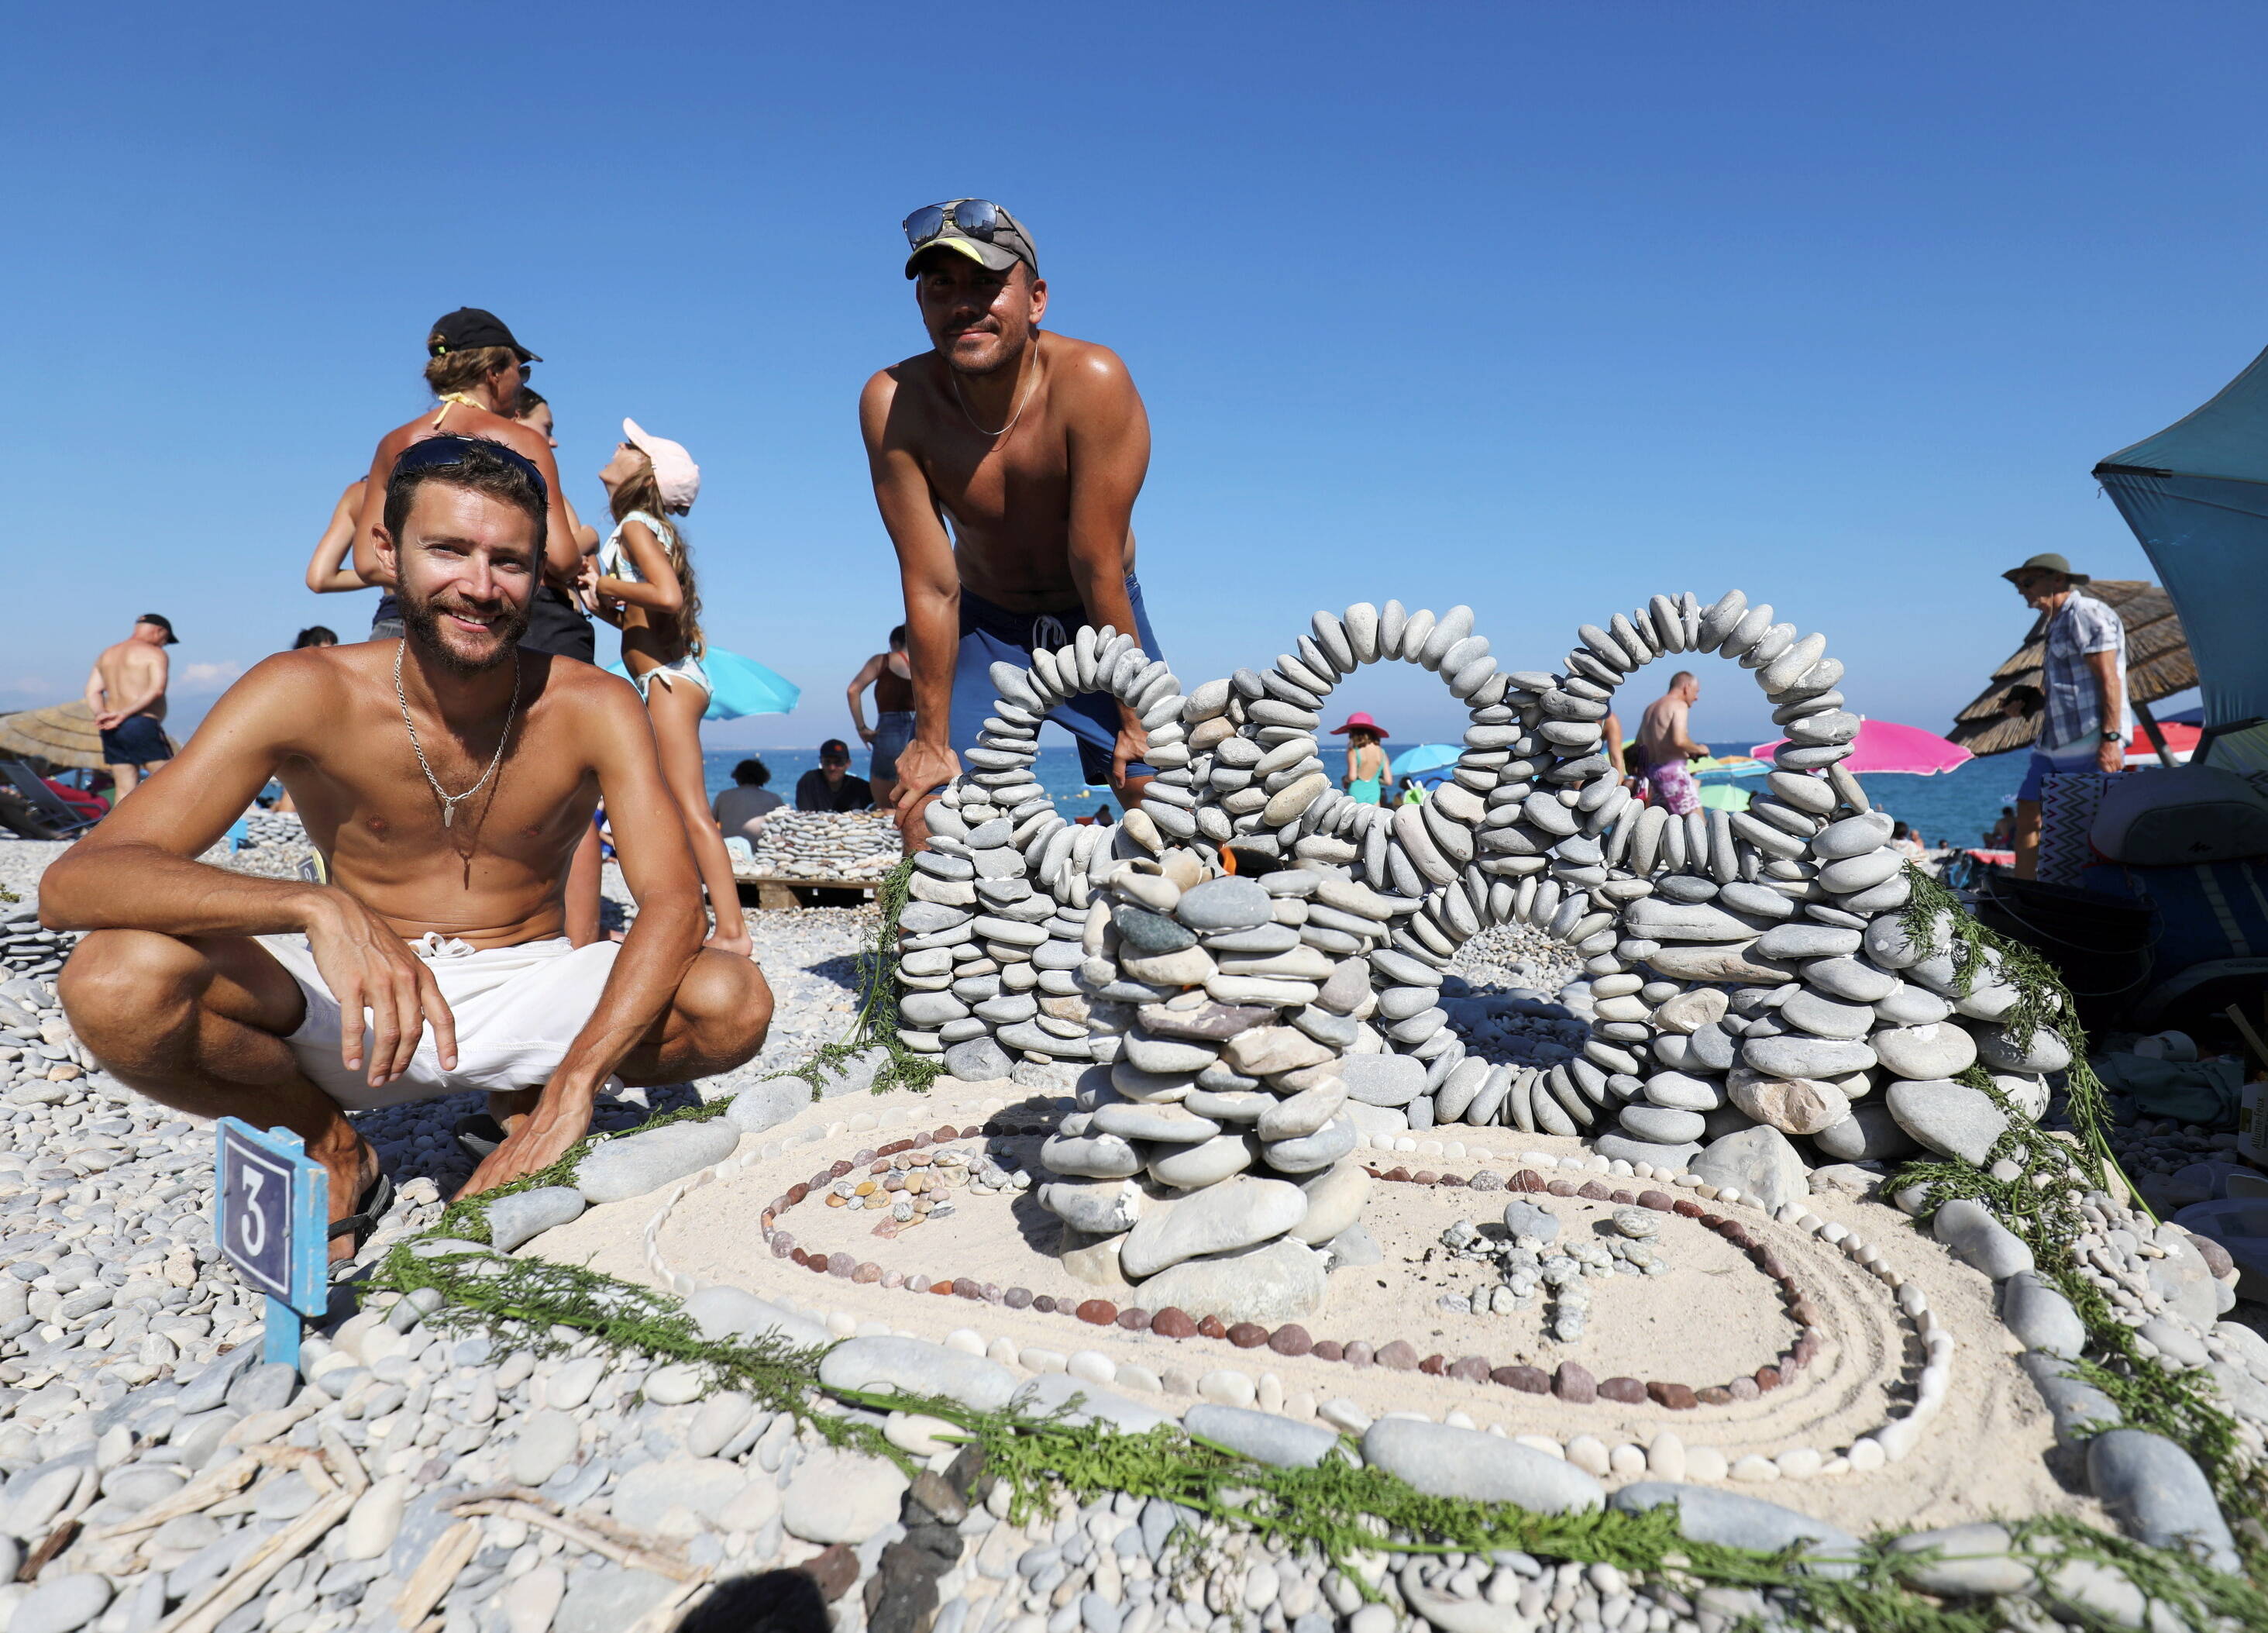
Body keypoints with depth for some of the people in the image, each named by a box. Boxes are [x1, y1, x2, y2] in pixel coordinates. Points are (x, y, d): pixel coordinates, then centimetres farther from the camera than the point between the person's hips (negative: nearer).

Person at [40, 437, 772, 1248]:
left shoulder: (592, 708, -13)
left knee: (736, 1003, -26)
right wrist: (318, 905, -41)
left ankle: (526, 1101, 6)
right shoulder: (305, 694, -14)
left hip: (526, 996, 0)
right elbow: (71, 883, -21)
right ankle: (331, 1148, 3)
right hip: (354, 1006, 0)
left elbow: (673, 901, -21)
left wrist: (572, 1086, -35)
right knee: (114, 981, -26)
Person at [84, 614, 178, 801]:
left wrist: (103, 715, -5)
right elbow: (156, 689, -18)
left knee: (124, 790, 7)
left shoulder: (106, 655, 21)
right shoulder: (154, 653, -2)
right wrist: (124, 713, -17)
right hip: (142, 724, -7)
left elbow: (92, 692, 11)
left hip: (112, 730, 7)